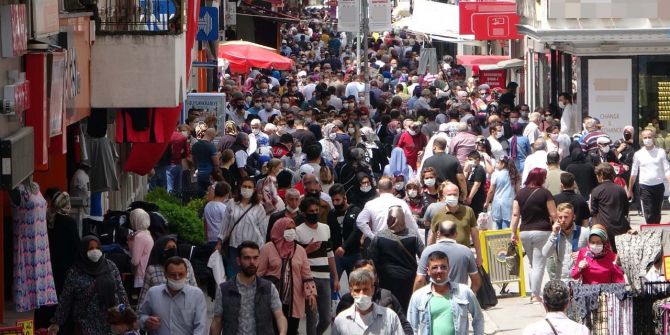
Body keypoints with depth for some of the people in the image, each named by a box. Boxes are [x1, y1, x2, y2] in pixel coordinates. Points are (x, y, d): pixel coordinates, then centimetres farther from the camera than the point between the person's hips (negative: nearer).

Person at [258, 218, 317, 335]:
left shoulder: (300, 250, 9)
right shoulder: (268, 249, -1)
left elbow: (307, 274, 7)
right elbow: (259, 274, 0)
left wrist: (311, 292, -6)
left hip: (294, 301, 3)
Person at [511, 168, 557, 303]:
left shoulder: (520, 194, 5)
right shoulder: (544, 193, -6)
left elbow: (515, 214, 2)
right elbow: (553, 214, -7)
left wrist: (513, 232, 5)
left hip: (525, 232, 5)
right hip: (542, 231, -5)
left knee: (532, 265, 18)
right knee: (539, 265, -3)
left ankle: (533, 293, 18)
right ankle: (536, 295, -9)